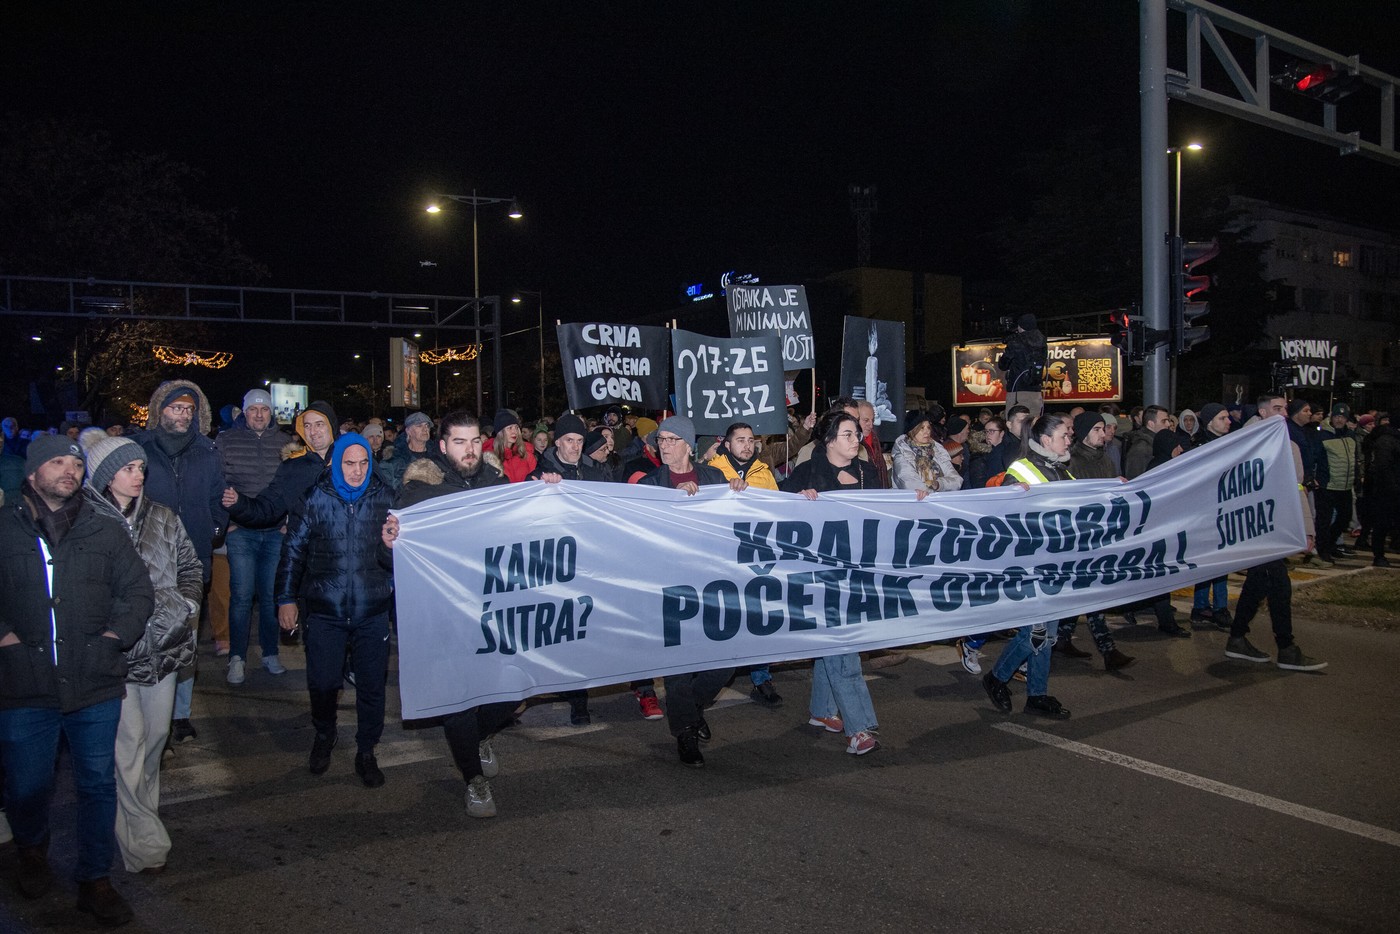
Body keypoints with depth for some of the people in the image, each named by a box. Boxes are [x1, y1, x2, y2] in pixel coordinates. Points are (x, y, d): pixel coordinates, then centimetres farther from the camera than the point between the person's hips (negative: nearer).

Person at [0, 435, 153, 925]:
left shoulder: (105, 532, 7)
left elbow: (139, 591, 8)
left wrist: (115, 635, -4)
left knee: (98, 784, 7)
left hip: (95, 684, 1)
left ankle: (95, 881, 23)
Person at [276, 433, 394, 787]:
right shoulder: (315, 498, -1)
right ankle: (324, 735, 34)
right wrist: (286, 599, 4)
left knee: (372, 684, 5)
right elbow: (294, 549, 4)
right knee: (322, 682, 4)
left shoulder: (384, 497, 1)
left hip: (373, 610, 1)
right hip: (326, 610, 0)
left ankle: (366, 751, 23)